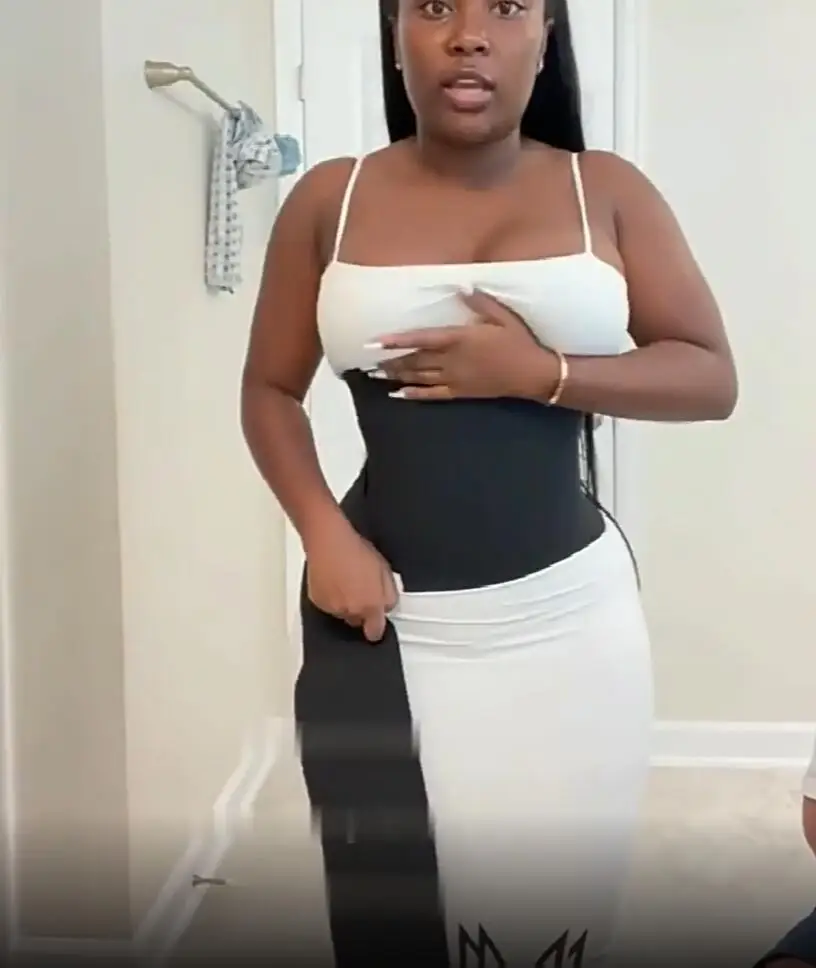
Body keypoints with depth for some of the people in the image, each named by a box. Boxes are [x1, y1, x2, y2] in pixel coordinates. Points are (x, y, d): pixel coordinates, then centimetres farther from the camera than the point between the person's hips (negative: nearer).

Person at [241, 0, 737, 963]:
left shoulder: (606, 193, 2)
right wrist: (322, 532, -7)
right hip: (385, 618, 0)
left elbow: (711, 377, 0)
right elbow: (270, 390, 9)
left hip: (566, 615, 0)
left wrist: (542, 372, -15)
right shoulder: (330, 200, 3)